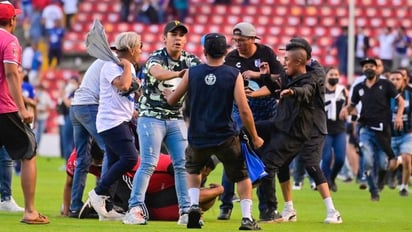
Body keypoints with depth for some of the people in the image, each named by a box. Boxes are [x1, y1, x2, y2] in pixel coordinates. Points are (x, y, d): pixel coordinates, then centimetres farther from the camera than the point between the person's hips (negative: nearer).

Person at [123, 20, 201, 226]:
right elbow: (158, 73, -38)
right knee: (148, 164, -12)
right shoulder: (156, 58, -14)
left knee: (183, 164, -1)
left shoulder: (189, 60, 1)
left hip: (176, 119, 5)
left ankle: (186, 211, 3)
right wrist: (179, 74, -58)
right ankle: (135, 209, -11)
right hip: (151, 117, -5)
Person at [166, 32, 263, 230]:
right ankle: (247, 217, 2)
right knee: (242, 176, 16)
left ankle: (194, 206, 9)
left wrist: (167, 94, 34)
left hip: (198, 137, 2)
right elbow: (244, 111, -9)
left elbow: (172, 100, 9)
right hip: (225, 137, -2)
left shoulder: (192, 73, -2)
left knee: (192, 169, 30)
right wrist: (254, 137, 4)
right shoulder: (234, 75, -6)